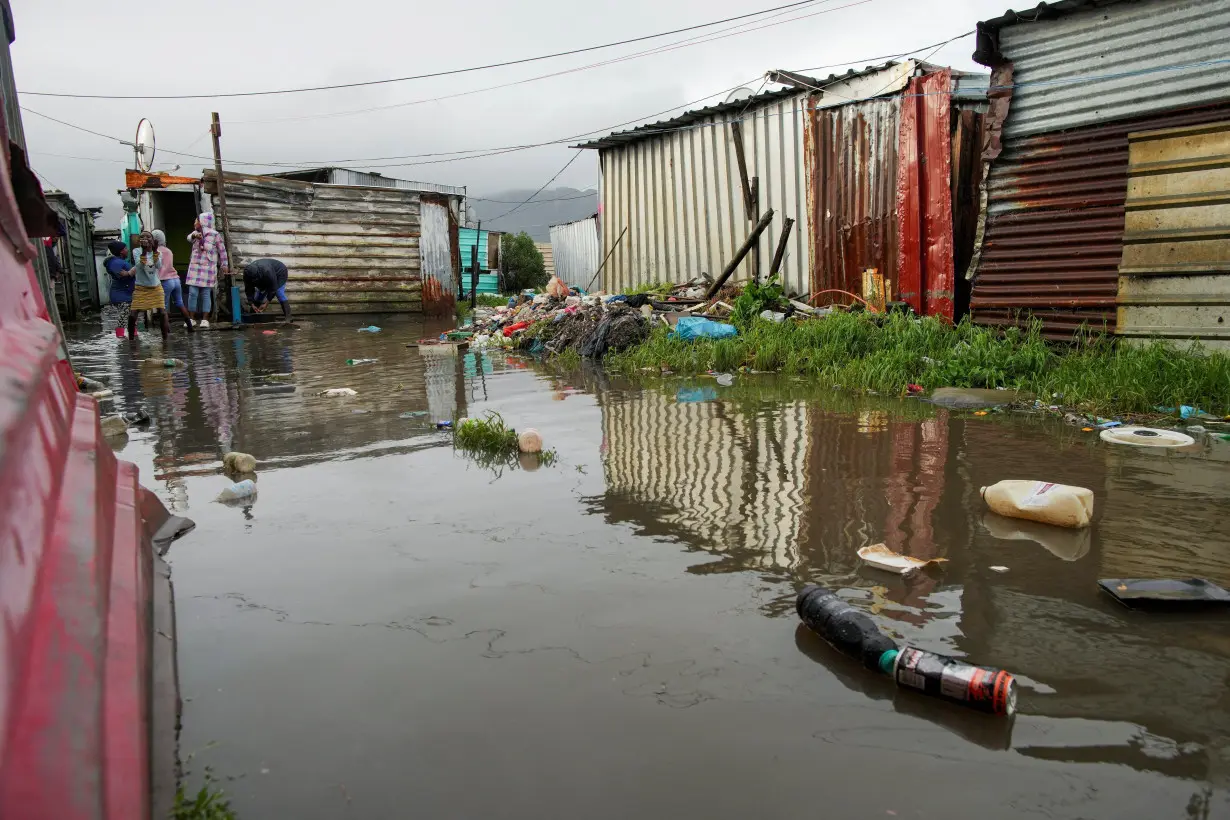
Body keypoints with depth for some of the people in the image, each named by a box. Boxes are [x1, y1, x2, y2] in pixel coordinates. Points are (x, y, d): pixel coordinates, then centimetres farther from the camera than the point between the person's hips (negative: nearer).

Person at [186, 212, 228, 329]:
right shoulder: (196, 234, 11)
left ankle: (204, 319, 3)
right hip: (195, 267, 4)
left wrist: (224, 265, -1)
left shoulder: (214, 235, -2)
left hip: (208, 269, -4)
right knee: (192, 293, -2)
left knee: (206, 294, -2)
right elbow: (190, 238, -9)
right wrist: (195, 235, -31)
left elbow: (222, 250, 0)